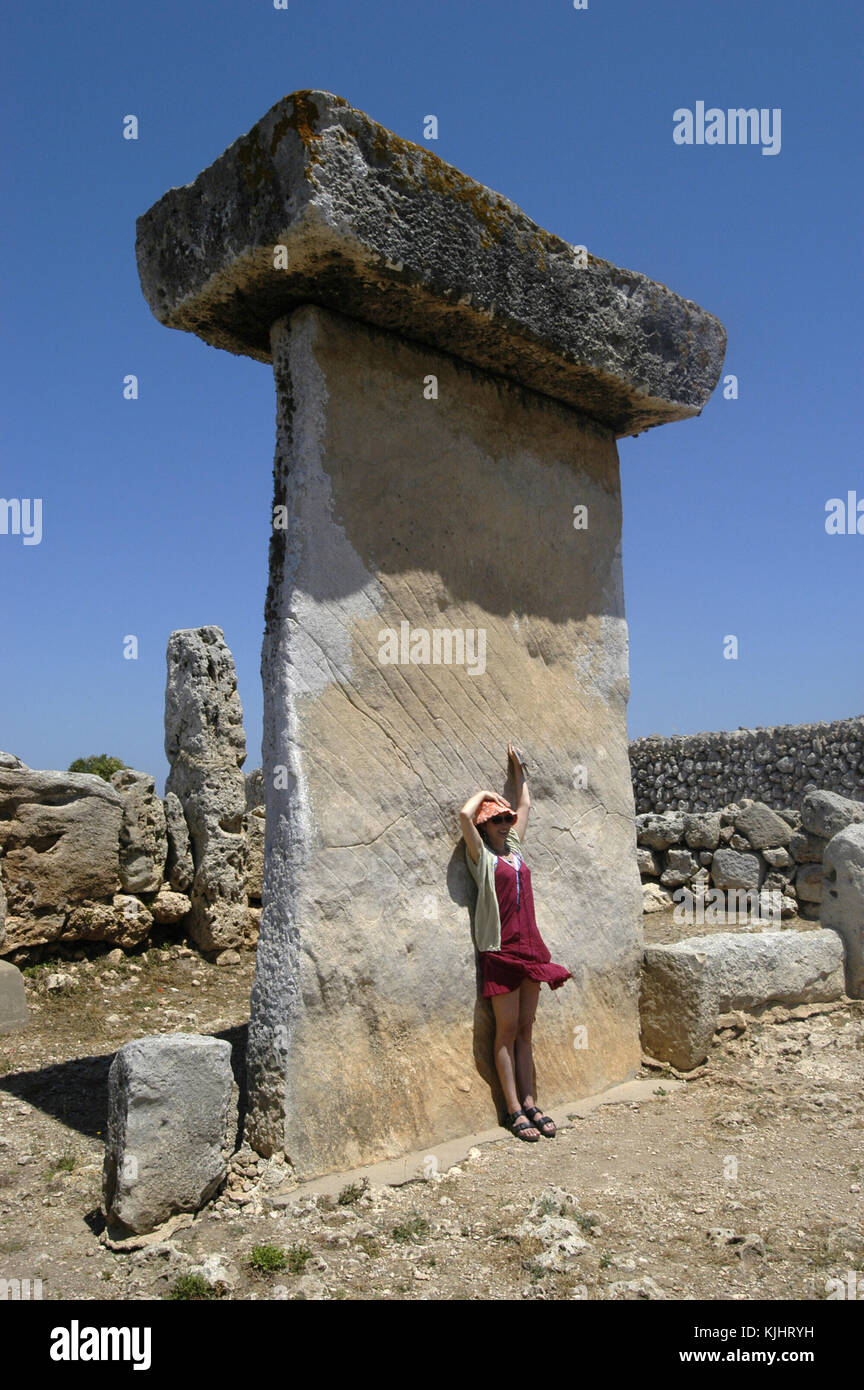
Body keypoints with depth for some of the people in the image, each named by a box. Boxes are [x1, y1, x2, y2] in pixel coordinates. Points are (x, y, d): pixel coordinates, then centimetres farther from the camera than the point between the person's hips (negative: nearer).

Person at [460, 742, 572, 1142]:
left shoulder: (514, 849, 14)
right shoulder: (482, 855, -3)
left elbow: (524, 805, 26)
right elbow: (465, 814, -20)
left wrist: (517, 766, 27)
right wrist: (484, 793, -2)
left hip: (529, 949, 6)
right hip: (501, 951, -6)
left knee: (525, 1030, 10)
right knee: (507, 1031, 0)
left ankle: (529, 1103, 16)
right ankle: (514, 1110, 5)